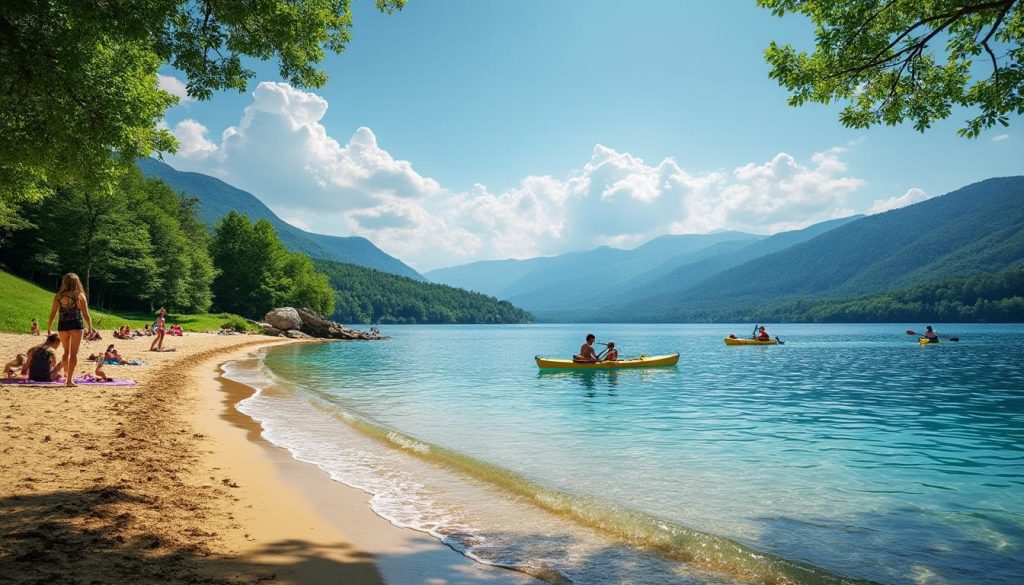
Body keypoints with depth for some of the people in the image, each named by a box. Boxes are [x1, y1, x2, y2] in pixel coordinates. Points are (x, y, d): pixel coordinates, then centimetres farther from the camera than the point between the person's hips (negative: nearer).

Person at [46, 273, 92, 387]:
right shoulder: (80, 296, -1)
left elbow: (53, 313, 6)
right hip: (76, 325, -3)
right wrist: (90, 327, 7)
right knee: (73, 353, 0)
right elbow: (86, 314, -1)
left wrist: (49, 329, 13)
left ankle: (66, 374, 29)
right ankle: (70, 379, -4)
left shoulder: (58, 296, 4)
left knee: (66, 352, 21)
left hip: (62, 326, 3)